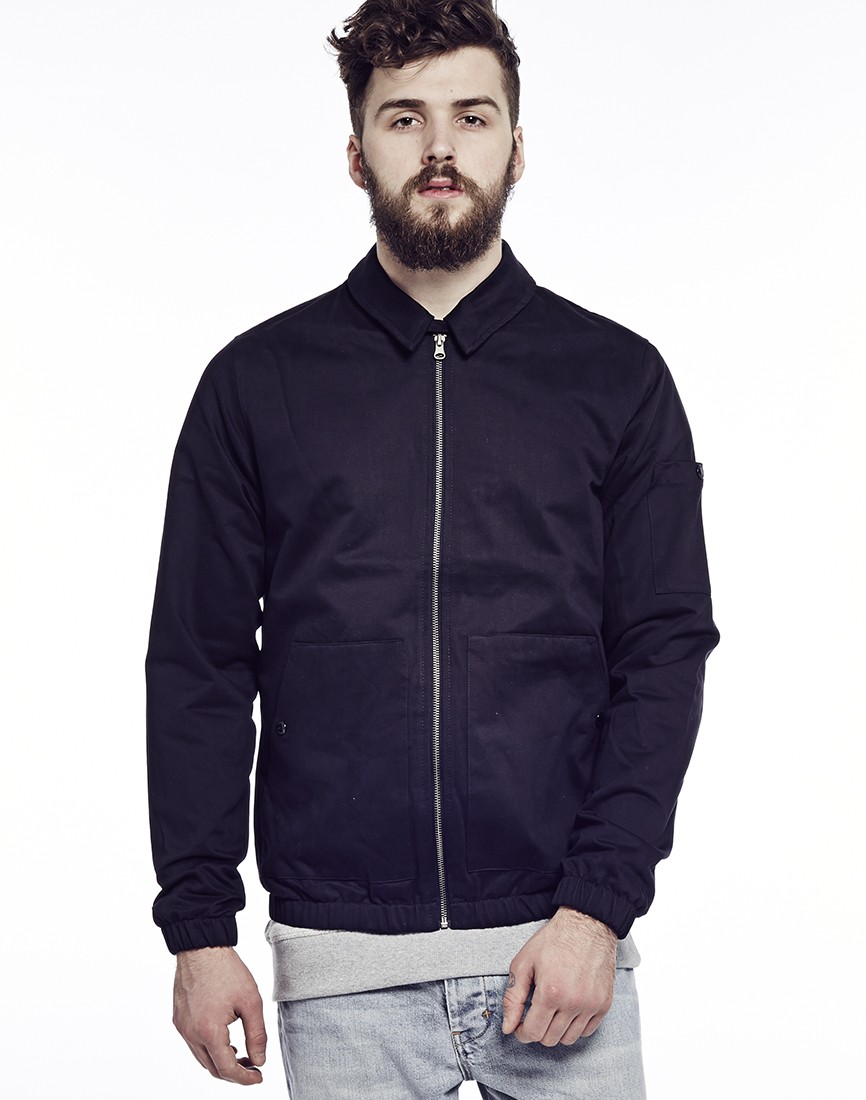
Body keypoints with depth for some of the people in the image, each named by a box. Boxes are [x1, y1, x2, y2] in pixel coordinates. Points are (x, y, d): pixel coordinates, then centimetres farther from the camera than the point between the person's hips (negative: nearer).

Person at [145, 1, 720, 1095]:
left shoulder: (619, 378, 6)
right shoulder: (256, 382, 6)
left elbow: (664, 654, 2)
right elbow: (199, 669, 6)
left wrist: (596, 905, -8)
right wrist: (199, 930, -1)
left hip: (563, 945, 0)